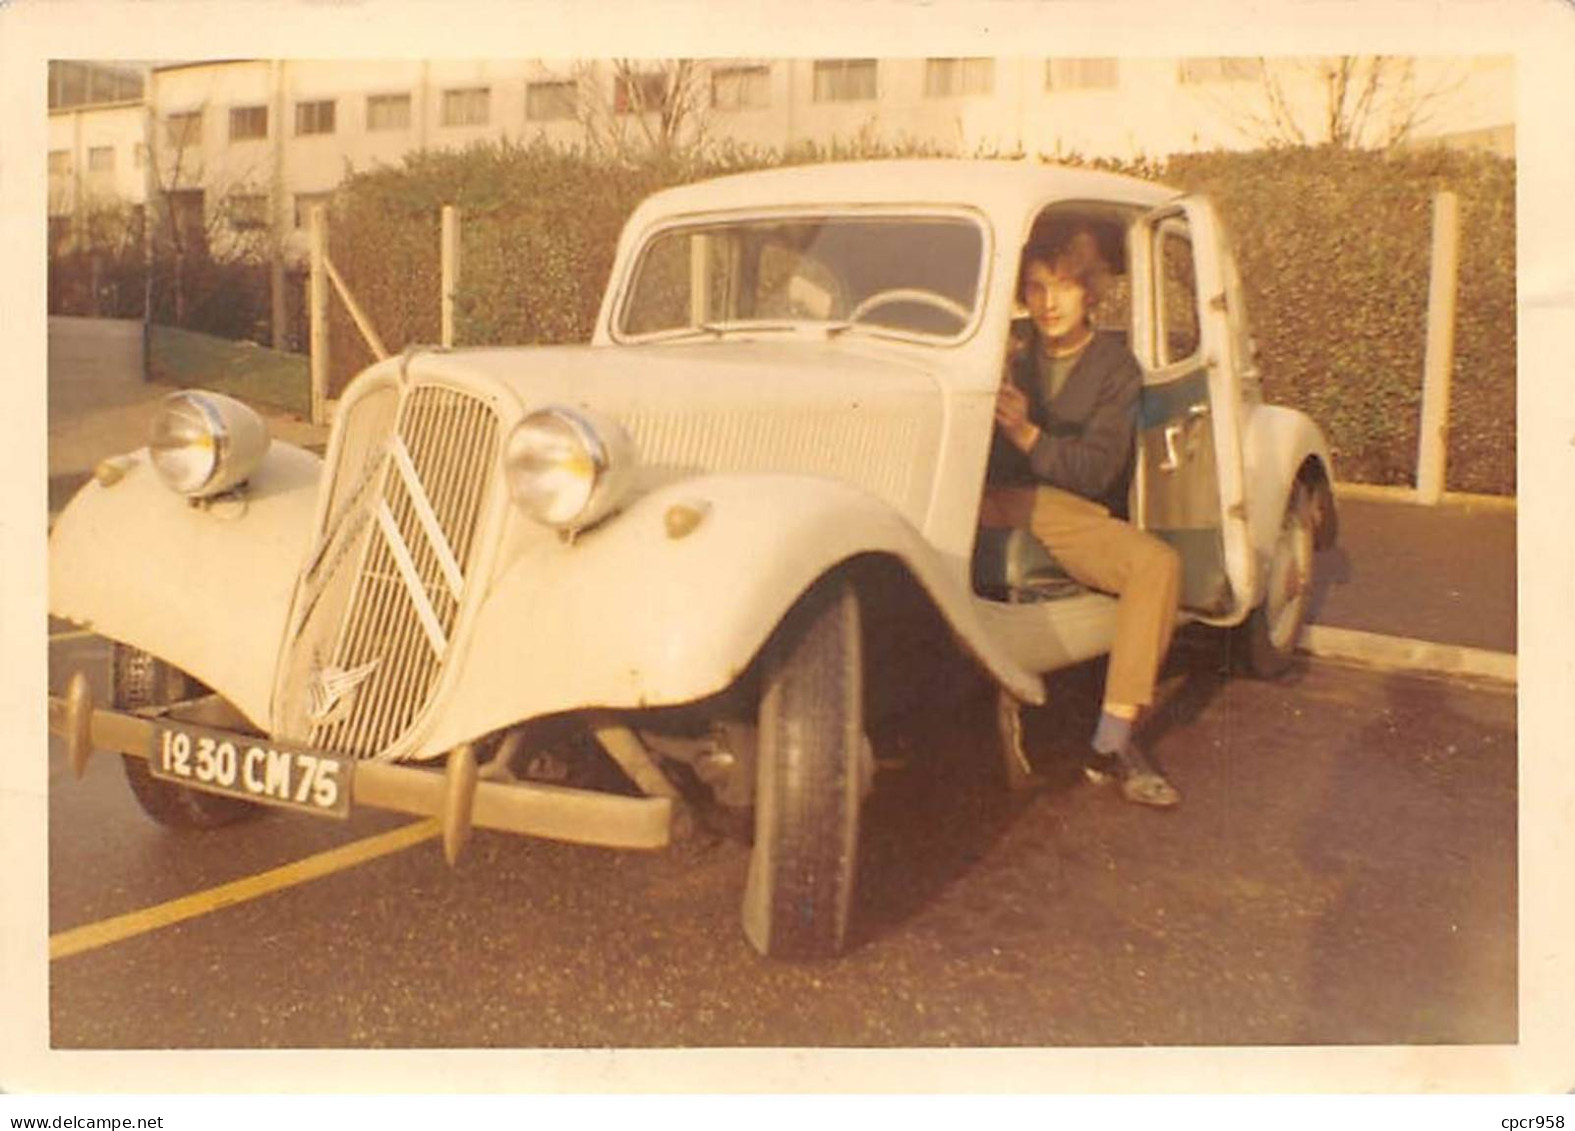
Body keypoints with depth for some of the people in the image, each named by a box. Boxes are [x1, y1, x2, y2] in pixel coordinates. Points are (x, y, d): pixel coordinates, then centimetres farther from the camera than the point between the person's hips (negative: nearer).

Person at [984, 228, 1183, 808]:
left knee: (1159, 562, -32)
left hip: (1076, 520, -2)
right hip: (996, 508, 2)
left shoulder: (1115, 365, 5)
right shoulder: (1012, 359, 17)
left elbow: (1096, 470, -7)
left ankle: (1113, 743, -30)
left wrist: (1028, 435, -21)